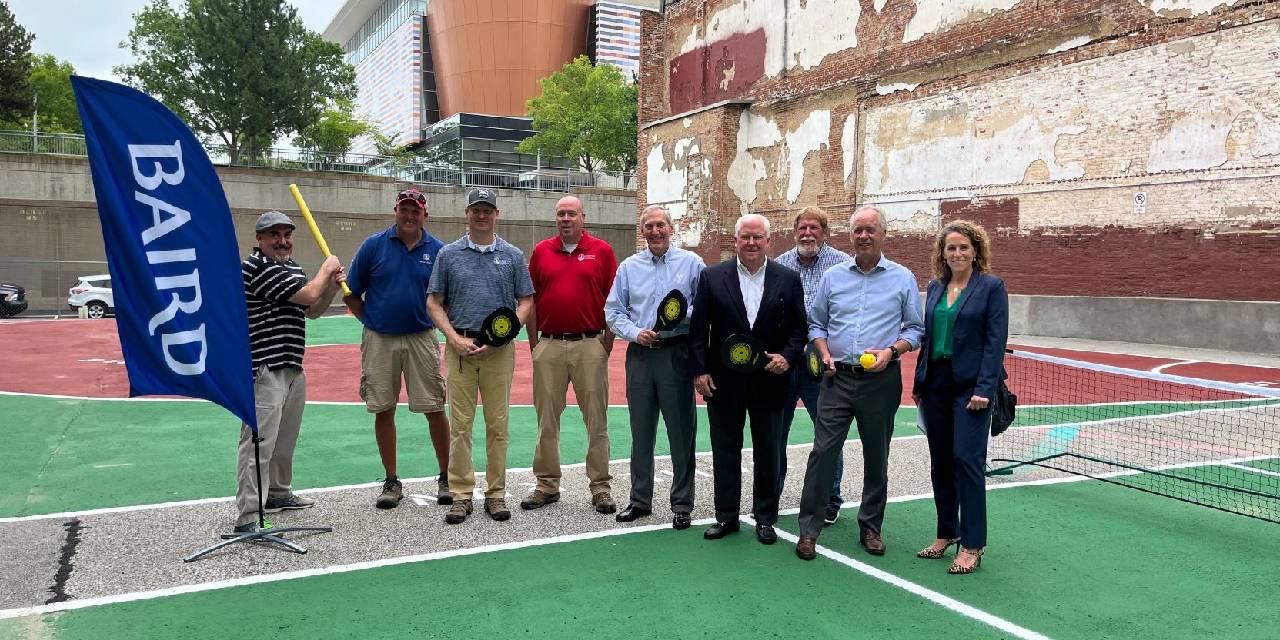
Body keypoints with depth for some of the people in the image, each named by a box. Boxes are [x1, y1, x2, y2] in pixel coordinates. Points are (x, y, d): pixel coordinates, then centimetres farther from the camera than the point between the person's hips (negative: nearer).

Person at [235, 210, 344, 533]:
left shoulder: (293, 267, 17)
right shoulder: (258, 267, -13)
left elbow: (313, 310, 21)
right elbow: (307, 295, -19)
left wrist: (332, 286, 4)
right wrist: (325, 269, -1)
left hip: (293, 367, 10)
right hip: (265, 368, -10)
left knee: (285, 437, 21)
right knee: (259, 441, -12)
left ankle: (279, 494, 38)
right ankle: (248, 518, -11)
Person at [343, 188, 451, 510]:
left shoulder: (438, 250, 2)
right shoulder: (374, 245, 2)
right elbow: (351, 293, 6)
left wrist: (434, 320, -1)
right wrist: (370, 320, 2)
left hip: (422, 338, 0)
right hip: (379, 339, 1)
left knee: (434, 408, -2)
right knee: (383, 410, 6)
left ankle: (446, 479, 12)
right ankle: (391, 482, 17)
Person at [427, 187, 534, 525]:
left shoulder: (513, 255, 7)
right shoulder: (449, 254, 7)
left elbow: (526, 303, 5)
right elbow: (434, 303, 6)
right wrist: (455, 338, -7)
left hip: (500, 349, 0)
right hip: (460, 347, 0)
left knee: (498, 424, 4)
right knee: (460, 424, 1)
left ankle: (496, 493, 13)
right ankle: (461, 494, 9)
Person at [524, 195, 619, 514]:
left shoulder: (601, 250, 3)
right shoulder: (541, 251, 9)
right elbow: (531, 300, 11)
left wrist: (608, 340, -3)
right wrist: (533, 342, 6)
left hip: (590, 345, -2)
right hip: (549, 345, 2)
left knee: (596, 418, 2)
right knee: (546, 418, 8)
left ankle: (600, 487, 12)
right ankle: (547, 485, 19)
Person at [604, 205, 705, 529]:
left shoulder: (691, 263, 3)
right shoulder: (628, 267, 10)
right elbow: (613, 312, 10)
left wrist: (680, 315, -17)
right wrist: (636, 333, -6)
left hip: (677, 353, -3)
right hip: (640, 354, 3)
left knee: (681, 431, 1)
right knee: (641, 432, 10)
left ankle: (682, 505, 12)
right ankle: (640, 500, 23)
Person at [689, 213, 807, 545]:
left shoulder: (788, 279, 2)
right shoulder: (712, 277, 0)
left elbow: (799, 328, 4)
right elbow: (698, 328, 0)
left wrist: (787, 357, -12)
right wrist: (699, 370, -6)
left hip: (769, 379, 0)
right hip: (723, 381, 0)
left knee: (768, 453, 9)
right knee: (725, 450, 9)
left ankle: (765, 518, 23)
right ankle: (726, 515, 22)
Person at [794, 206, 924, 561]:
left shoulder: (903, 278, 4)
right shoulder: (833, 277, 9)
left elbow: (915, 328, 6)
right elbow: (816, 323, 15)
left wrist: (891, 351, -11)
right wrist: (825, 353, -2)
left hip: (881, 381, 0)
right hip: (838, 378, 1)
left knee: (876, 457, 9)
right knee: (823, 451, -4)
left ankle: (870, 527, 24)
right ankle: (809, 529, 3)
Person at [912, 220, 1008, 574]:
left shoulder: (991, 286, -4)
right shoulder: (935, 287, 12)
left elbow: (995, 341, -9)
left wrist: (984, 388, -16)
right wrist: (919, 383, 10)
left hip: (971, 385, -6)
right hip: (936, 383, 6)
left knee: (967, 459, -7)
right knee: (940, 462, 10)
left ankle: (972, 545, 3)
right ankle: (947, 533, 24)